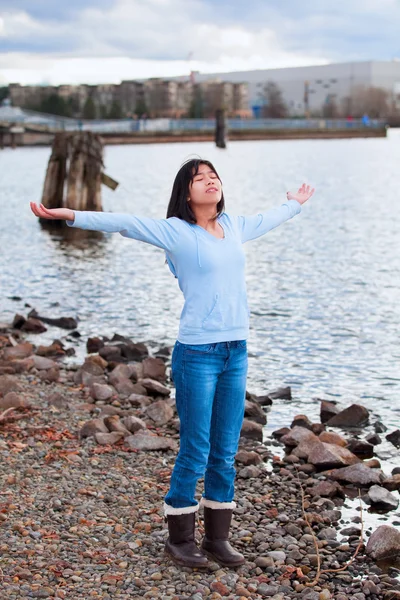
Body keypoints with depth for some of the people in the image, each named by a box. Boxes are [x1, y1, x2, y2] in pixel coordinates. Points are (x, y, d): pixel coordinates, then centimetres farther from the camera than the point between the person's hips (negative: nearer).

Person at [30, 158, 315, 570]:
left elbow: (267, 219, 32)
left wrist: (295, 204, 50)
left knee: (225, 453, 11)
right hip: (197, 354, -6)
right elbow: (123, 223, -15)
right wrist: (71, 216, -26)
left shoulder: (234, 227, 12)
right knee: (195, 453, 1)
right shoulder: (175, 231, -5)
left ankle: (217, 537, 23)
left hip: (236, 352, 6)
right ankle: (179, 538, 17)